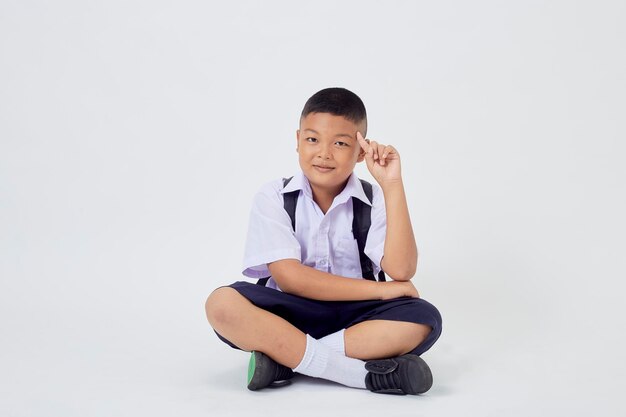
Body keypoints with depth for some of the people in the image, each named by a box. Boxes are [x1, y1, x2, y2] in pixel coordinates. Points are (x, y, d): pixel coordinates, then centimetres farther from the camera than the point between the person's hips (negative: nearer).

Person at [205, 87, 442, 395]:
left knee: (424, 319, -26)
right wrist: (380, 289, -14)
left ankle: (283, 358, -25)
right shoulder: (273, 198, -3)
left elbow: (400, 270, -15)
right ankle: (367, 373, -32)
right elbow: (288, 276, -13)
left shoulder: (373, 201, 1)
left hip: (351, 317, 2)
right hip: (289, 314, -1)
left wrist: (392, 185, -17)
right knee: (222, 304, -29)